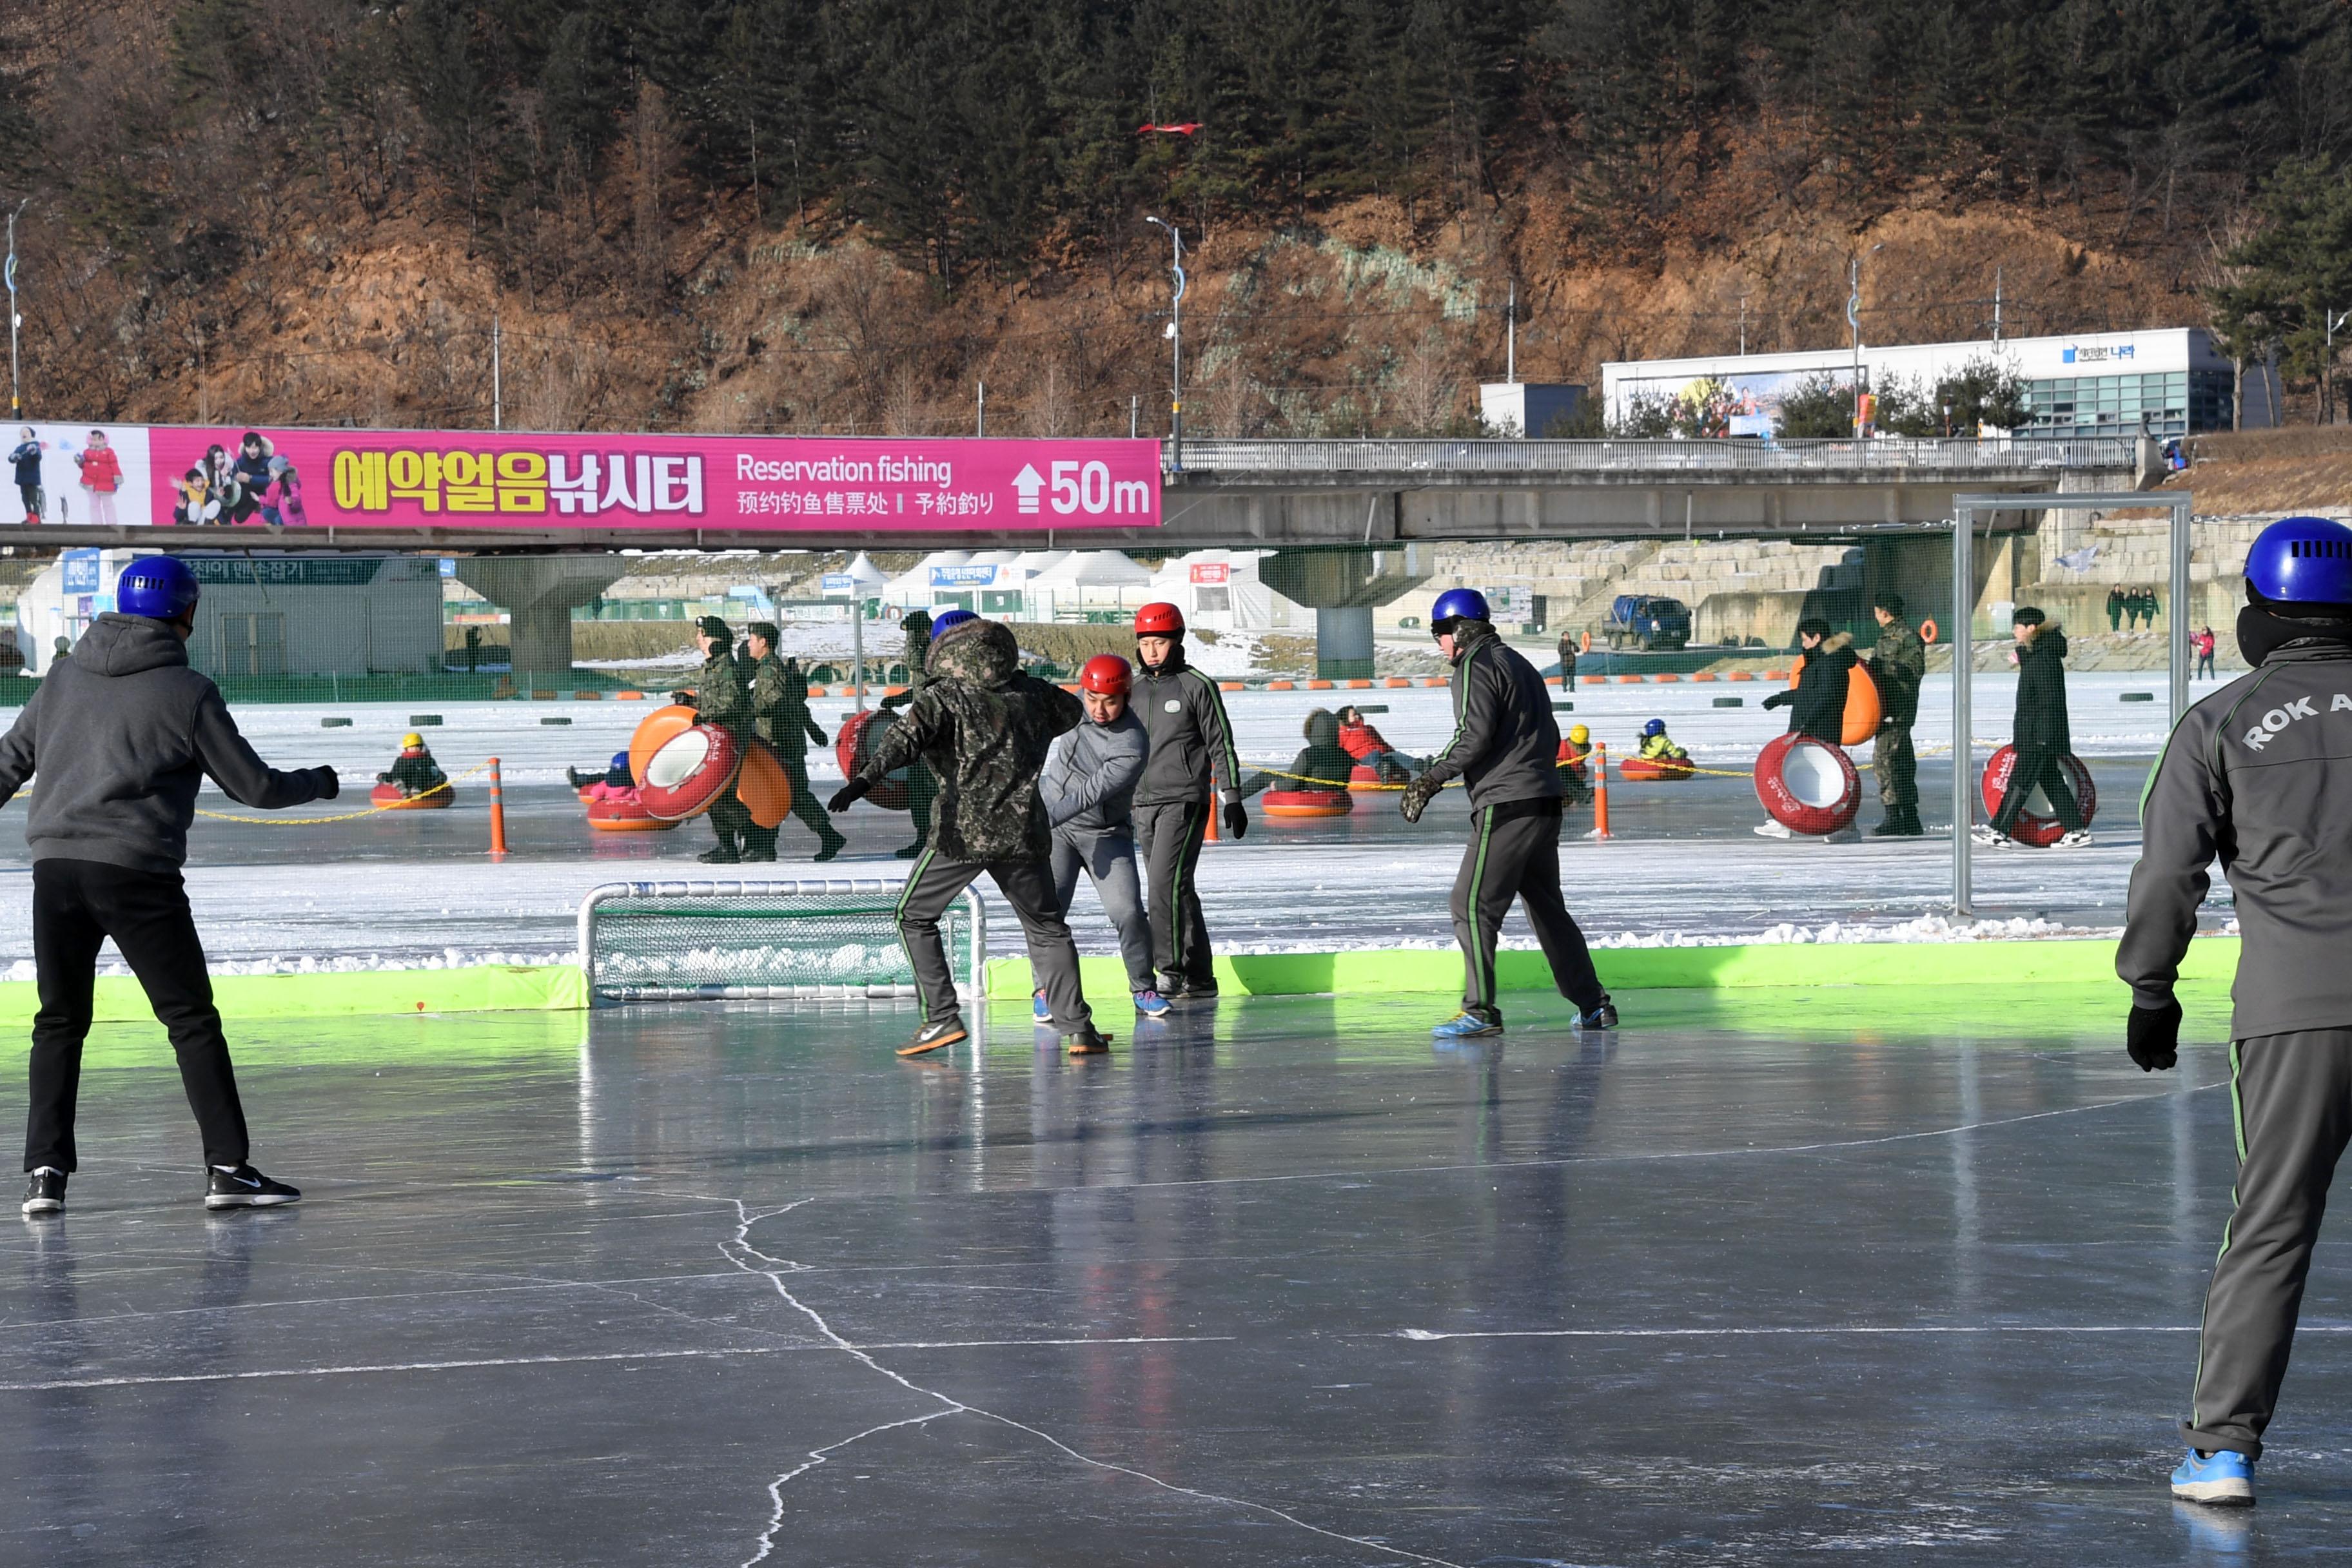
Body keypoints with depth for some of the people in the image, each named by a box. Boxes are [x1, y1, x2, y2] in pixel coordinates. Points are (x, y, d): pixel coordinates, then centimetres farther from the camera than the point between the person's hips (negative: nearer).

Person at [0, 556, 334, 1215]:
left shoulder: (63, 679, 13)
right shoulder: (187, 692, -2)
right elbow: (252, 785, 2)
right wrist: (317, 783, 21)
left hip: (54, 866, 4)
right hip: (136, 872, -4)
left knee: (59, 1022, 12)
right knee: (192, 1019, 2)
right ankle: (227, 1167, -1)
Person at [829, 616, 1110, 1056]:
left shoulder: (942, 698, -2)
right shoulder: (1030, 694, 10)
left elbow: (907, 737, -20)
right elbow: (1072, 711, 30)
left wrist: (865, 779, -32)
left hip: (962, 833, -4)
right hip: (1024, 833, 4)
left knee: (914, 917, 14)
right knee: (1047, 928, 17)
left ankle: (942, 1017, 5)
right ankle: (1077, 1028, 8)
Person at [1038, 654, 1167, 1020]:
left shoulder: (1132, 746, -26)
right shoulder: (1080, 703, -7)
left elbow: (1091, 794, -32)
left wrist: (1046, 819, -41)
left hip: (1105, 835, -4)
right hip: (1053, 822, 4)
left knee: (1128, 911, -13)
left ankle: (1143, 987, 9)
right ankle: (1046, 990, 1)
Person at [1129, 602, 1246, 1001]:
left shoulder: (1197, 686, -3)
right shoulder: (1133, 688, 14)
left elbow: (1221, 746, -3)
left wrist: (1231, 799, -7)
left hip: (1185, 802, -6)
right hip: (1143, 804, 6)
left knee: (1166, 881, -18)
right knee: (1177, 891, 7)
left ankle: (1171, 970, -16)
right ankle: (1199, 979, 11)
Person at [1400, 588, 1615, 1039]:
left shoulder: (1476, 665, -6)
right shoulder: (1519, 664, 22)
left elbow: (1474, 736, -18)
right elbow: (1550, 738, 24)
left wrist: (1432, 779, -15)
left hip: (1506, 807, -10)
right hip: (1545, 804, 10)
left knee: (1473, 904, -9)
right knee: (1546, 906, 16)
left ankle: (1480, 1011, -14)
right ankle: (1593, 1005, 17)